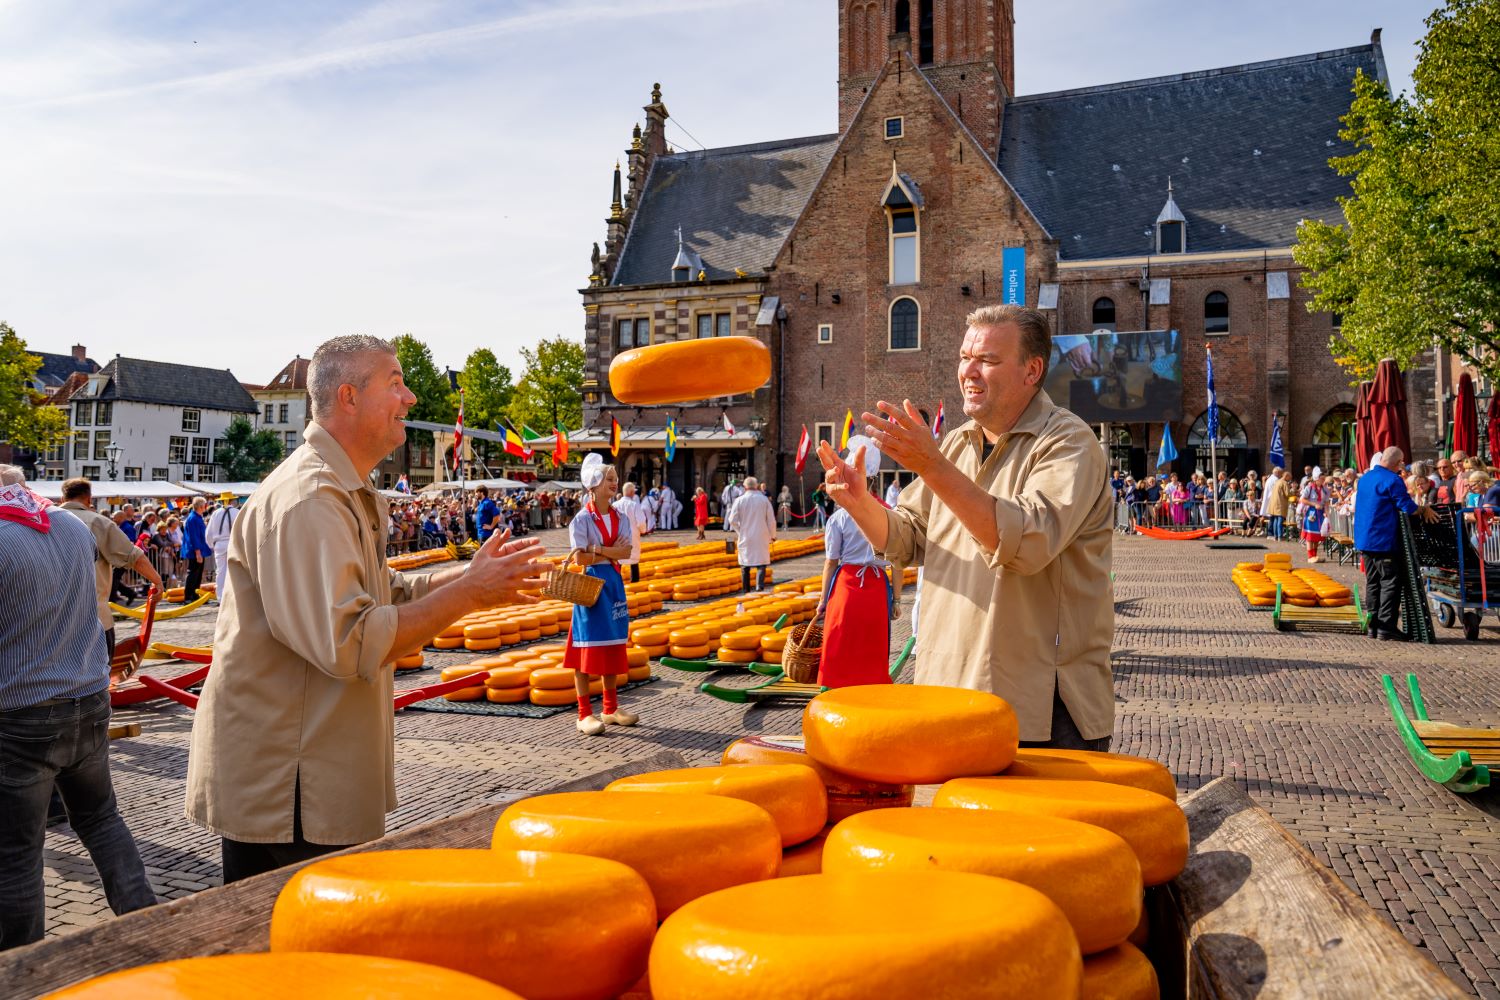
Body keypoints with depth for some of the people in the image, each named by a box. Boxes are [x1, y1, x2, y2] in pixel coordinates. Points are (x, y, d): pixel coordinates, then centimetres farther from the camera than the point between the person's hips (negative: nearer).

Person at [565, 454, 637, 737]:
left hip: (613, 584, 6)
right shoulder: (582, 519, -8)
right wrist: (612, 552, -8)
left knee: (613, 647, 10)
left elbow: (625, 552, -5)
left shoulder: (620, 518, 8)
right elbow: (581, 558, -14)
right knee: (586, 649, -2)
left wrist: (598, 549, -16)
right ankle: (585, 714, 3)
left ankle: (611, 708, 21)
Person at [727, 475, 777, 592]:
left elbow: (732, 520, -5)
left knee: (745, 565, 11)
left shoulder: (740, 500, -4)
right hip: (761, 538, -1)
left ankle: (746, 591, 16)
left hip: (745, 537, 1)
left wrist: (739, 532, 10)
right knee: (761, 565, 2)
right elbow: (771, 520, 0)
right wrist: (772, 535, 12)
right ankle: (760, 587, -15)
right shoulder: (764, 499, -3)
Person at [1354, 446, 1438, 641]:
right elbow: (1407, 507, -17)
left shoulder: (1364, 478, 14)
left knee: (1373, 582, 12)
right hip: (1384, 541, -8)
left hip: (1364, 539, 8)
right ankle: (1387, 626, -7)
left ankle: (1374, 626, 13)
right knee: (1390, 582, -4)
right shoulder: (1392, 480, -13)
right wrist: (1425, 510, 2)